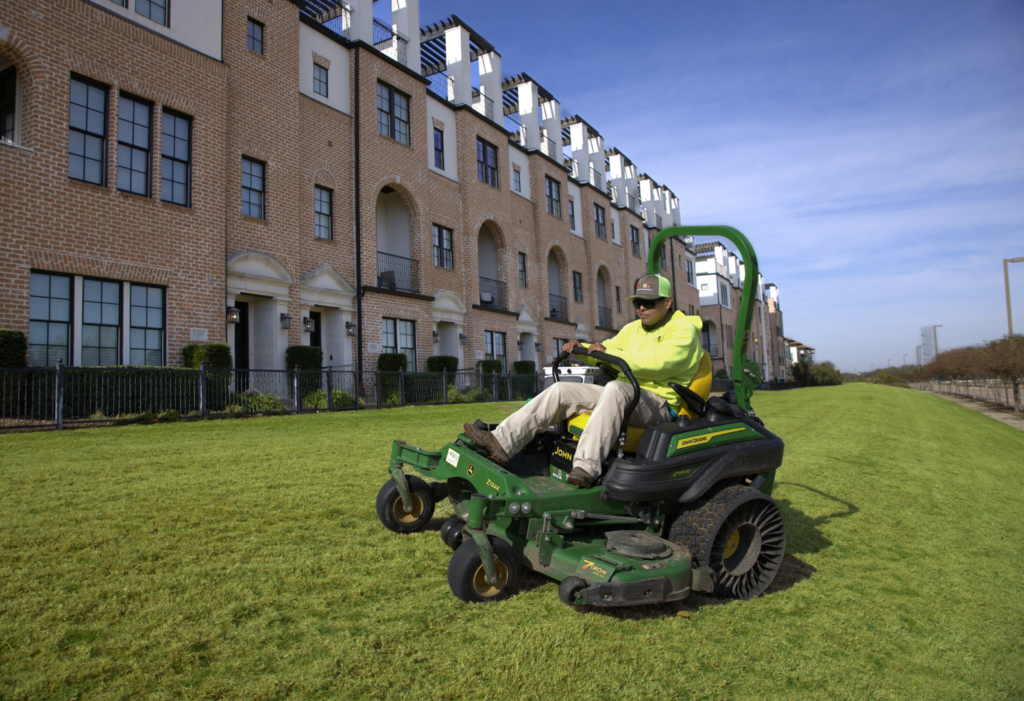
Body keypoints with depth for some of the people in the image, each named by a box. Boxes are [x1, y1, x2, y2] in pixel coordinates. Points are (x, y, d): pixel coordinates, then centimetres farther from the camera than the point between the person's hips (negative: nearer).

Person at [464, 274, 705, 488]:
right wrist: (581, 349, 0)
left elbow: (659, 363, -21)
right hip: (623, 398, 7)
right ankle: (502, 442, -17)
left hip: (658, 403, -7)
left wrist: (611, 354, -22)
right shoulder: (633, 329, 22)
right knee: (561, 391, -9)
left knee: (616, 388, -40)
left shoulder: (684, 331, -3)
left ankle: (587, 467, -48)